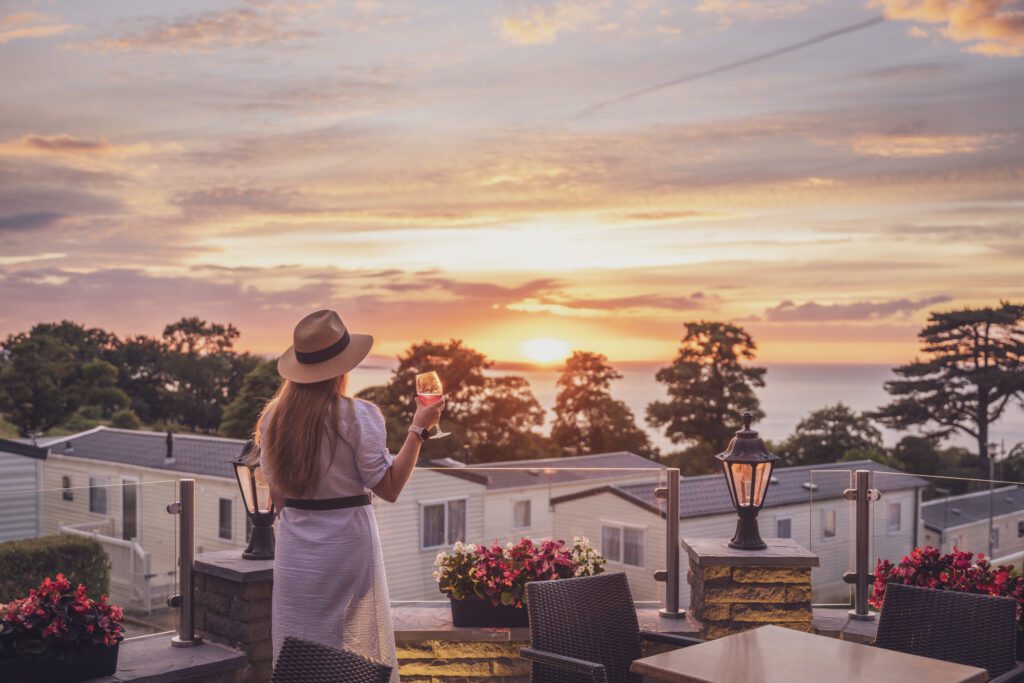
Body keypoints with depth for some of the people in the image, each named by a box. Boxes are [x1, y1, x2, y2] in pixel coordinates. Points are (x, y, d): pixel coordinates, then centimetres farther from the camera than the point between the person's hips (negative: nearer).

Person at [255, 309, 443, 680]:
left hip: (295, 545, 4)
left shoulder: (273, 417, 1)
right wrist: (418, 428, -6)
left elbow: (276, 495, 7)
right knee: (357, 651, 7)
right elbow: (389, 488, -11)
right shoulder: (358, 415, -13)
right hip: (346, 541, -4)